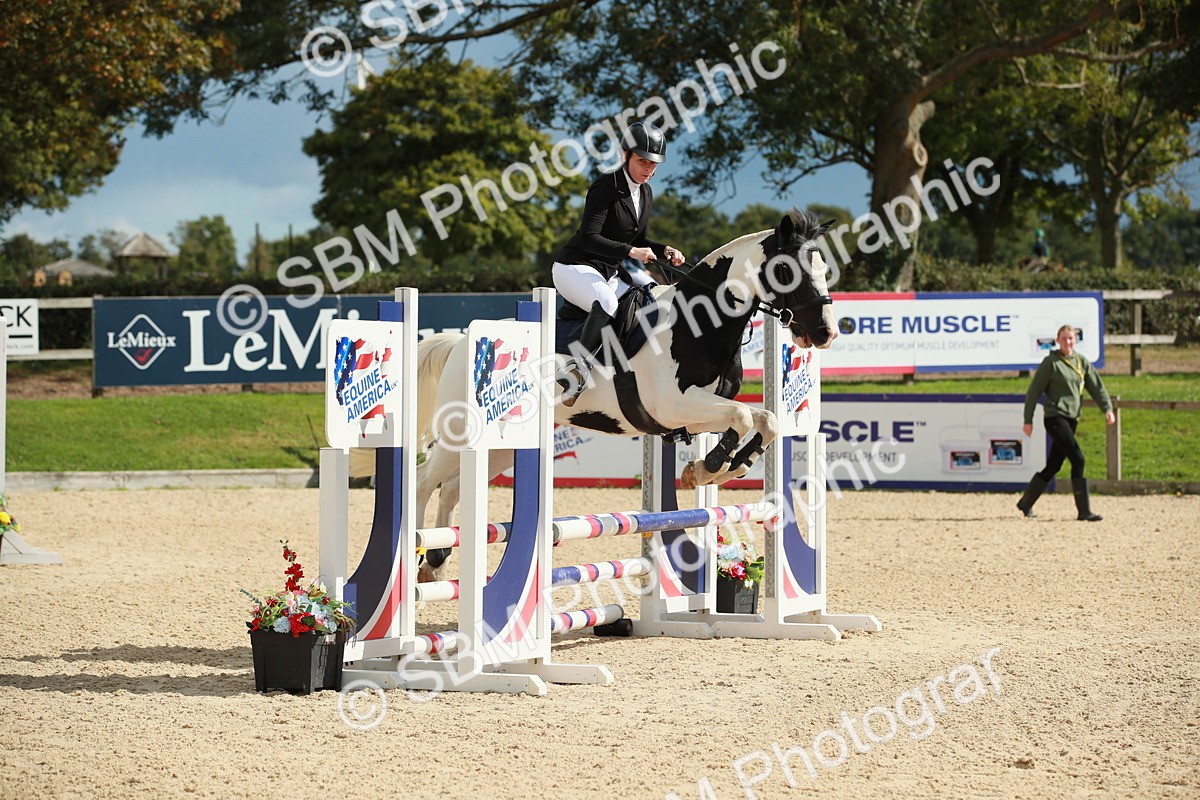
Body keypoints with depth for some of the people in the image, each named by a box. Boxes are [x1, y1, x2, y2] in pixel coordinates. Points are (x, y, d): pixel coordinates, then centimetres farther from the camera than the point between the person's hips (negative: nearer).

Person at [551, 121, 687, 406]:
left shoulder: (645, 193, 9)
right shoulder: (606, 187, -16)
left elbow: (639, 239, 19)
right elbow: (588, 238, -23)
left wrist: (665, 250, 0)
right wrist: (630, 251, -30)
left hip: (609, 272, 9)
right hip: (575, 267, -9)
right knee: (607, 302, -37)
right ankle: (577, 369, -40)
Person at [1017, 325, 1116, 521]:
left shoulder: (1082, 362, 12)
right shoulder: (1050, 363, -4)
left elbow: (1096, 387, 7)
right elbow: (1034, 391, -3)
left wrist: (1107, 409, -10)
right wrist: (1028, 420, -6)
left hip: (1071, 419, 7)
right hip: (1055, 417, -7)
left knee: (1053, 466, 12)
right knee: (1077, 459, -17)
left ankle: (1026, 503, 27)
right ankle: (1084, 510, -17)